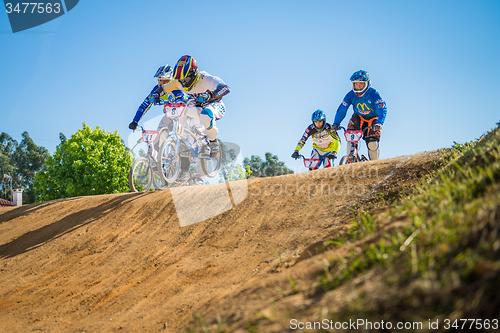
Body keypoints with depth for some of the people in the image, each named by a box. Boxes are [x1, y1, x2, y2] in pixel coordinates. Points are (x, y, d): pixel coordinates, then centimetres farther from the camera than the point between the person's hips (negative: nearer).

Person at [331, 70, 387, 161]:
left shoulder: (373, 94, -26)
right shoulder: (351, 95, -17)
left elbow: (382, 109, -34)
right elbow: (342, 110, -13)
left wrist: (379, 123, -50)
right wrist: (336, 124, -25)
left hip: (373, 119, -2)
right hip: (358, 118, 3)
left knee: (372, 144, -18)